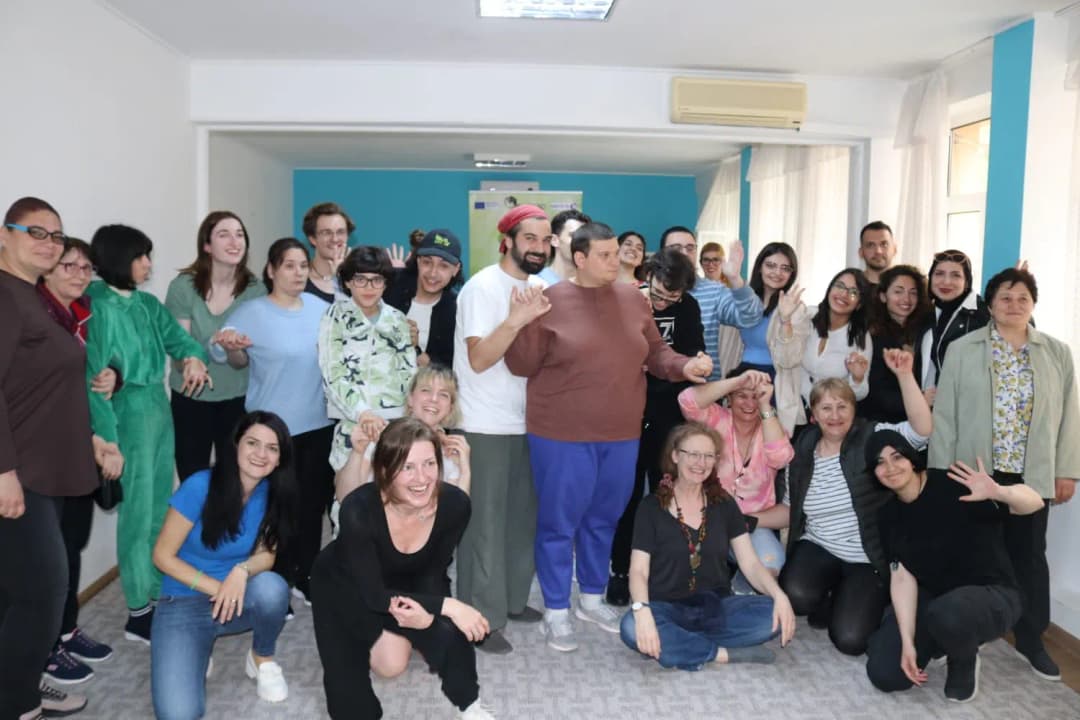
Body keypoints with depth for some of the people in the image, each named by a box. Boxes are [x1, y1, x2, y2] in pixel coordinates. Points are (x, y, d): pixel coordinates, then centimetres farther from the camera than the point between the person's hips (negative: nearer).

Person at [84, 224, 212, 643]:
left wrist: (194, 356, -19)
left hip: (160, 409, 8)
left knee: (161, 507, 16)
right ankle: (139, 613, 13)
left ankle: (159, 594, 31)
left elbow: (175, 336, 7)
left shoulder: (147, 303, 8)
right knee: (138, 512, 0)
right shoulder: (100, 308, -14)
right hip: (129, 415, -8)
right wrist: (107, 441, -18)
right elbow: (95, 380, -16)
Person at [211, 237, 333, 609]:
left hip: (320, 423, 4)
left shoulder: (321, 308, 5)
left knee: (313, 502, 13)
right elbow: (238, 362, -6)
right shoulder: (252, 312, -7)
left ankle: (305, 576, 30)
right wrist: (232, 348, -25)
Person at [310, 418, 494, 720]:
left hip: (407, 585, 2)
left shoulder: (454, 504, -29)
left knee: (450, 631, -23)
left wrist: (427, 612, -34)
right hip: (344, 586, -2)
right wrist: (447, 605, -36)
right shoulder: (359, 510, -38)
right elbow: (373, 594, -30)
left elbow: (433, 575, -13)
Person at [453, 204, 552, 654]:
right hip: (485, 425, -7)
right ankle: (481, 618, 11)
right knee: (485, 521, 0)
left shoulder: (539, 288, 10)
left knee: (522, 514, 15)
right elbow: (478, 359, -21)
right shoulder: (483, 287, -13)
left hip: (526, 420, 8)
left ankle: (513, 599, 30)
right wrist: (516, 320, -32)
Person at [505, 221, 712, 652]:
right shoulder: (550, 301, -9)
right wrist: (525, 323, -23)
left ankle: (592, 598, 39)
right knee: (559, 523, 7)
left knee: (604, 520, 19)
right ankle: (556, 611, 24)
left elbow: (655, 354, 11)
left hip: (621, 435, 5)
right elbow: (522, 366, -8)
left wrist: (685, 367, -7)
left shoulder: (633, 299, 4)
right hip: (562, 436, -4)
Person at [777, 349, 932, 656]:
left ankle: (850, 598, 20)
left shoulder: (873, 437, -7)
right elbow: (790, 511, 12)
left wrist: (904, 375, -34)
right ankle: (830, 599, 9)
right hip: (818, 548, 3)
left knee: (850, 639, -15)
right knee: (796, 595, -28)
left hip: (868, 559, -2)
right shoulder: (802, 451, 3)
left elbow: (922, 430, -26)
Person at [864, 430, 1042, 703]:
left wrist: (998, 492, -45)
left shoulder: (953, 486, -21)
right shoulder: (888, 515, -3)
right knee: (884, 675, -9)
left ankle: (965, 663, -3)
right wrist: (907, 642, -14)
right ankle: (939, 640, 20)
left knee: (945, 614, -41)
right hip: (930, 597, 5)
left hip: (991, 595, -5)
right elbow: (901, 577, -6)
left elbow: (1035, 502, -22)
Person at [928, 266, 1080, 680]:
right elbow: (944, 414, -1)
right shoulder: (962, 350, 0)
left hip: (1031, 474, 2)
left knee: (1029, 554, 7)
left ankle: (1031, 639, 20)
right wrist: (940, 471, -4)